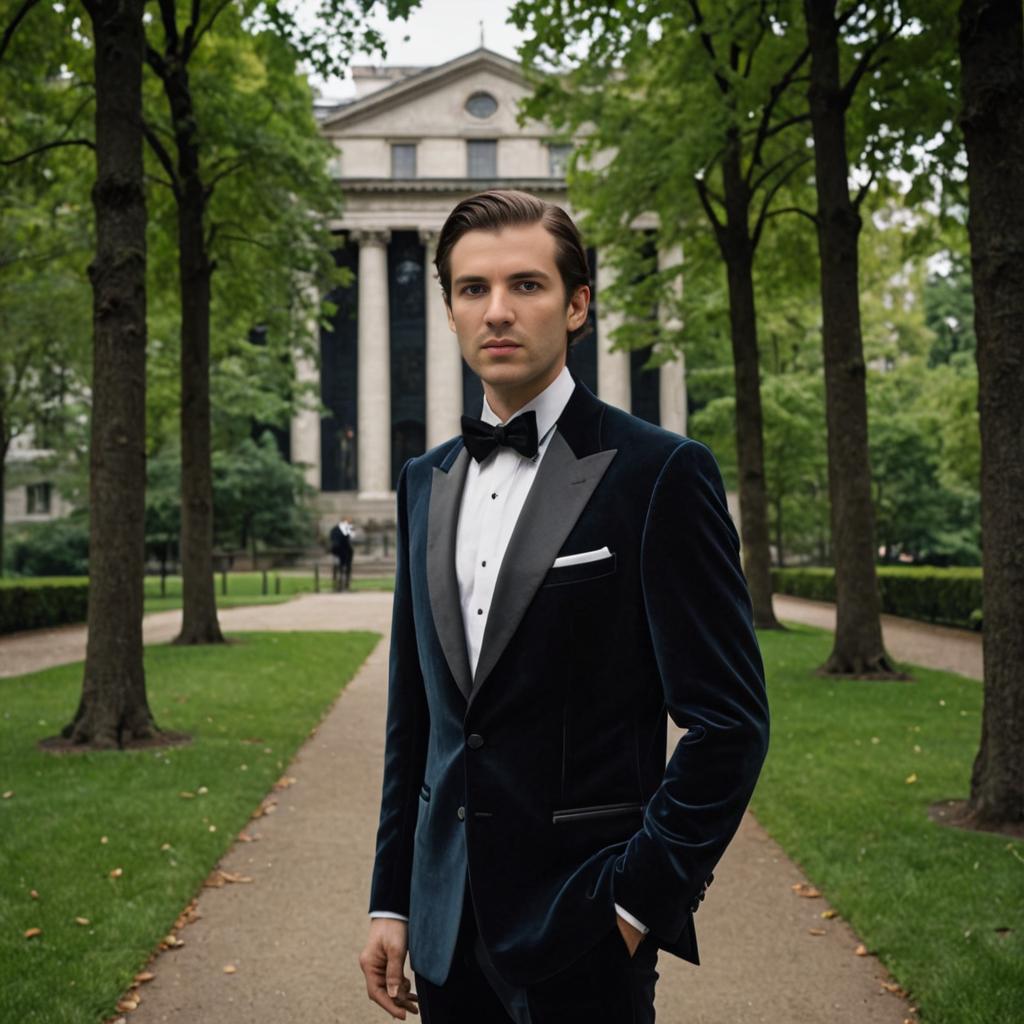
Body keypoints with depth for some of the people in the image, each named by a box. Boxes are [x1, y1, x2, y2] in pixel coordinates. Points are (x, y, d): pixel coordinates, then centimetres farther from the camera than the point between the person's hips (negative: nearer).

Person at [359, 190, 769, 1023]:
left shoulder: (660, 473, -11)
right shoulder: (425, 483, 7)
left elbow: (731, 721, -12)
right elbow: (412, 713, 11)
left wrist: (638, 898, -12)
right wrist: (391, 899, 9)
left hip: (584, 932, -5)